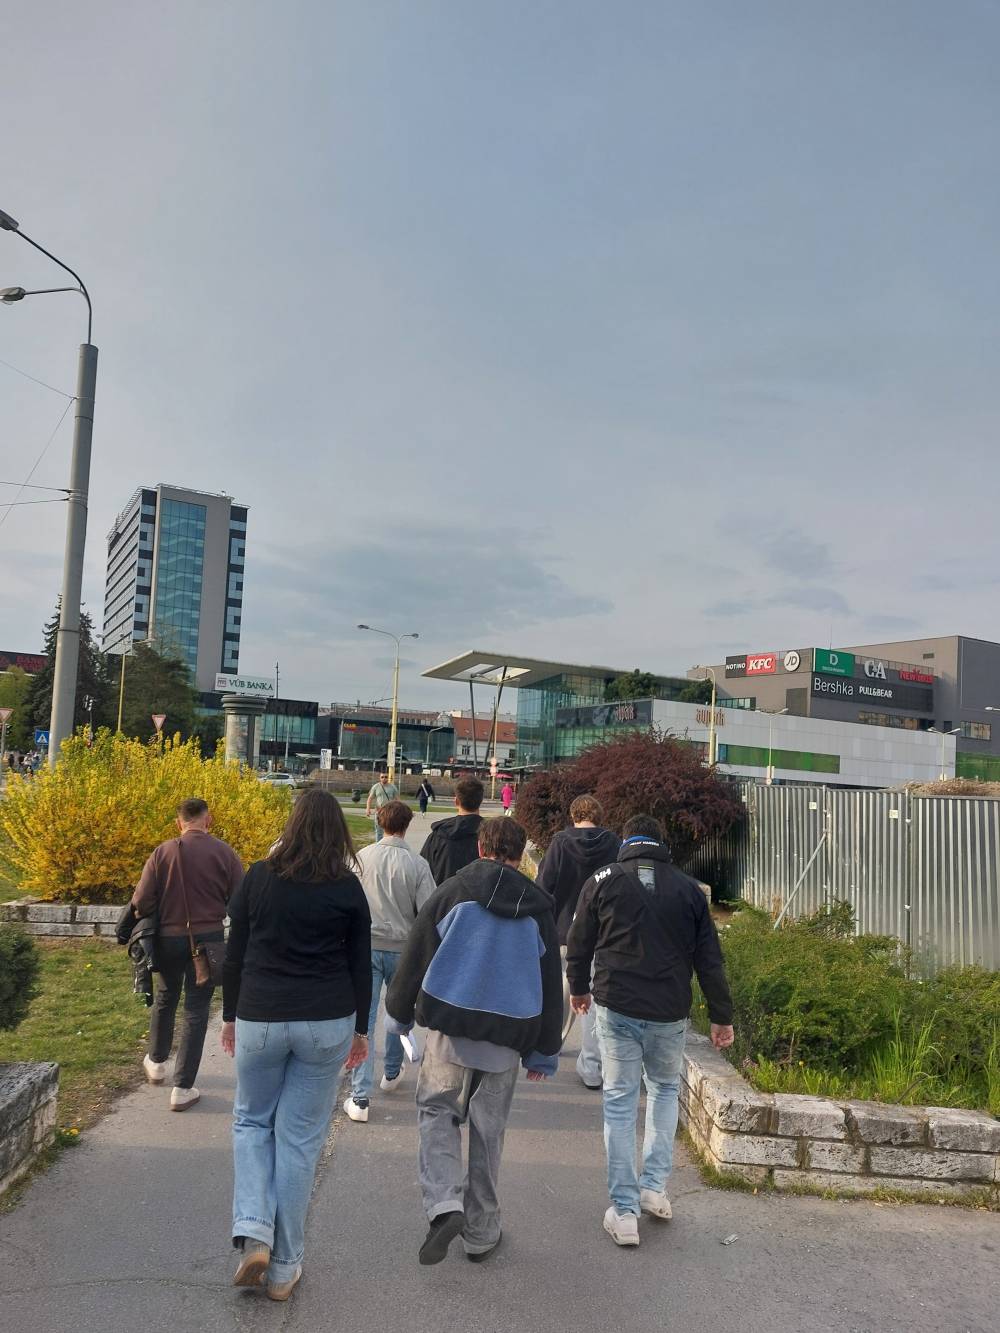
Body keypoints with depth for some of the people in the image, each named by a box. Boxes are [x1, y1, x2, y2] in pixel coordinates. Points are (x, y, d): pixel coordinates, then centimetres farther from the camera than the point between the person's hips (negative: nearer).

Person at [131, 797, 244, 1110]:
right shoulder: (224, 852, -10)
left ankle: (156, 1061, 45)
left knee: (165, 999, 25)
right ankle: (182, 1088, 10)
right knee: (196, 1009, 8)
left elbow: (141, 902, -8)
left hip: (168, 939, 2)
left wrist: (156, 920, 13)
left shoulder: (163, 852, -8)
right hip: (209, 938, -2)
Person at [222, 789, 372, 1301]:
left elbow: (234, 955, 2)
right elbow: (360, 966, 1)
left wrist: (230, 1015, 14)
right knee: (300, 1135, 10)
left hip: (260, 1018, 0)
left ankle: (254, 1233, 6)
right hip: (327, 1023, 0)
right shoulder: (348, 888, -4)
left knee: (252, 1121, 21)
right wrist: (360, 1028, 13)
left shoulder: (258, 877, -3)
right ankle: (284, 1267, 18)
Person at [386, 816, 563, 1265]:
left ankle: (444, 1205, -8)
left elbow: (415, 957, 1)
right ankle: (481, 1234, 24)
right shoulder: (538, 906, 5)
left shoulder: (452, 891, -2)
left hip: (450, 1027, -2)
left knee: (436, 1111, 12)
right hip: (507, 1036, 2)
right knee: (488, 1131, 14)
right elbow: (551, 984, 9)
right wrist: (544, 1053, 17)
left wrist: (399, 1013, 16)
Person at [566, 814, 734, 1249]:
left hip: (616, 1009, -1)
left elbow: (579, 944, 8)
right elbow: (709, 959, 4)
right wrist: (721, 1017, 11)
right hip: (670, 1013, 2)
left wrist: (578, 987, 25)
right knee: (664, 1089, 25)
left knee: (619, 1102, 9)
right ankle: (655, 1187, 22)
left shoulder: (602, 882, 0)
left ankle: (624, 1210, 11)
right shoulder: (688, 888, 3)